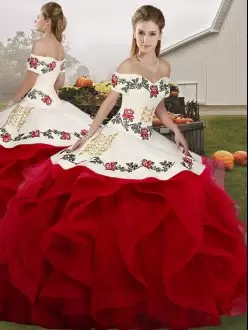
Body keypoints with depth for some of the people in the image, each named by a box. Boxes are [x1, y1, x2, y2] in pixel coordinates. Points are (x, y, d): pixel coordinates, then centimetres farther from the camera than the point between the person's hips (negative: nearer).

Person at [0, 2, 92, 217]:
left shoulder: (40, 44, -12)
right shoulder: (60, 48, 12)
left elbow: (30, 81, -13)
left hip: (35, 105, -9)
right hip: (52, 103, 9)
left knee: (22, 152, -4)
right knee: (52, 151, 12)